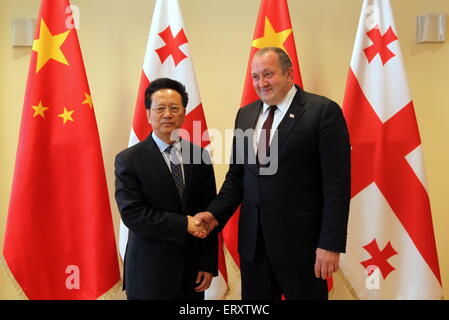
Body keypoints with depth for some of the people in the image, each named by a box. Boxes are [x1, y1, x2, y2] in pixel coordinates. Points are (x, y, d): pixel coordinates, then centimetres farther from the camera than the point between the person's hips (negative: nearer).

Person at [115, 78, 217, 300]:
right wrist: (184, 224, -19)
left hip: (192, 269, 3)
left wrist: (209, 265, 0)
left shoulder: (200, 156, 2)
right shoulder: (128, 160, -7)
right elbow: (132, 214, -15)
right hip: (149, 273, -3)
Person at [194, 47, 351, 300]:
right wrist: (215, 213, -3)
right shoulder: (245, 114, 10)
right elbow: (236, 175, 12)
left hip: (301, 241, -5)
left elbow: (336, 184, -11)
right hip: (253, 241, 5)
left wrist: (331, 243, -15)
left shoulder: (323, 111, -8)